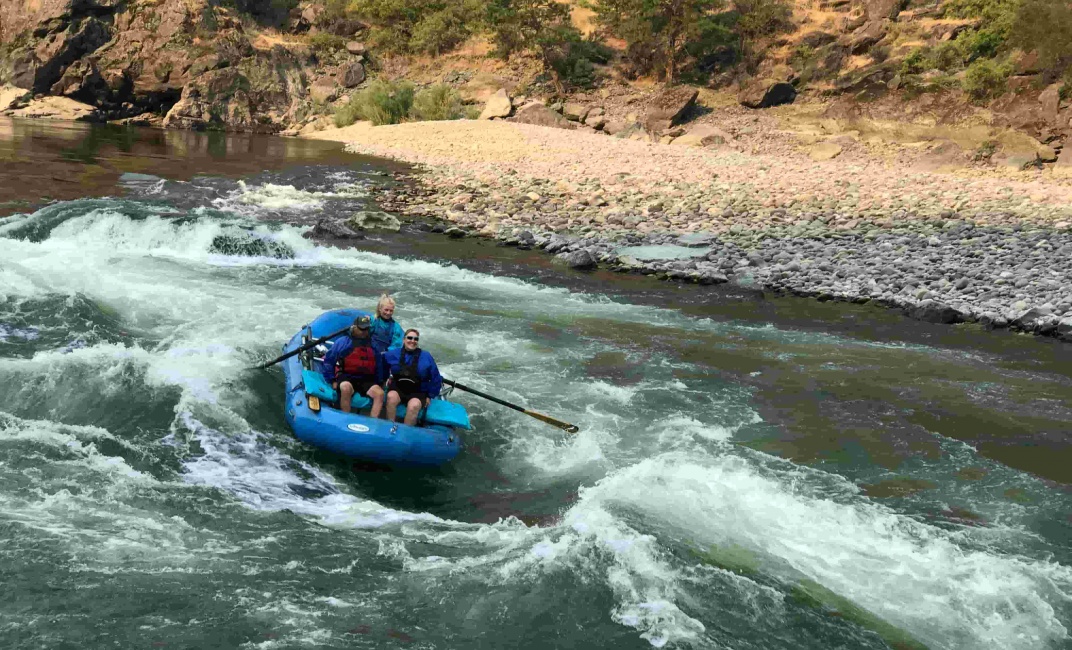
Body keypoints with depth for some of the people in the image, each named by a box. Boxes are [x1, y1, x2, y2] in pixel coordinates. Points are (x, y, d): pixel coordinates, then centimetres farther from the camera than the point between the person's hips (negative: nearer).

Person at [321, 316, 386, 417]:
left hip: (366, 381, 3)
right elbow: (328, 361, 8)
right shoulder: (342, 342, 7)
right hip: (346, 378, -3)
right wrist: (332, 381, 2)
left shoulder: (373, 344, 17)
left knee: (379, 393, -27)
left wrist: (379, 382, 15)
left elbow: (379, 366, 25)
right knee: (346, 388, -39)